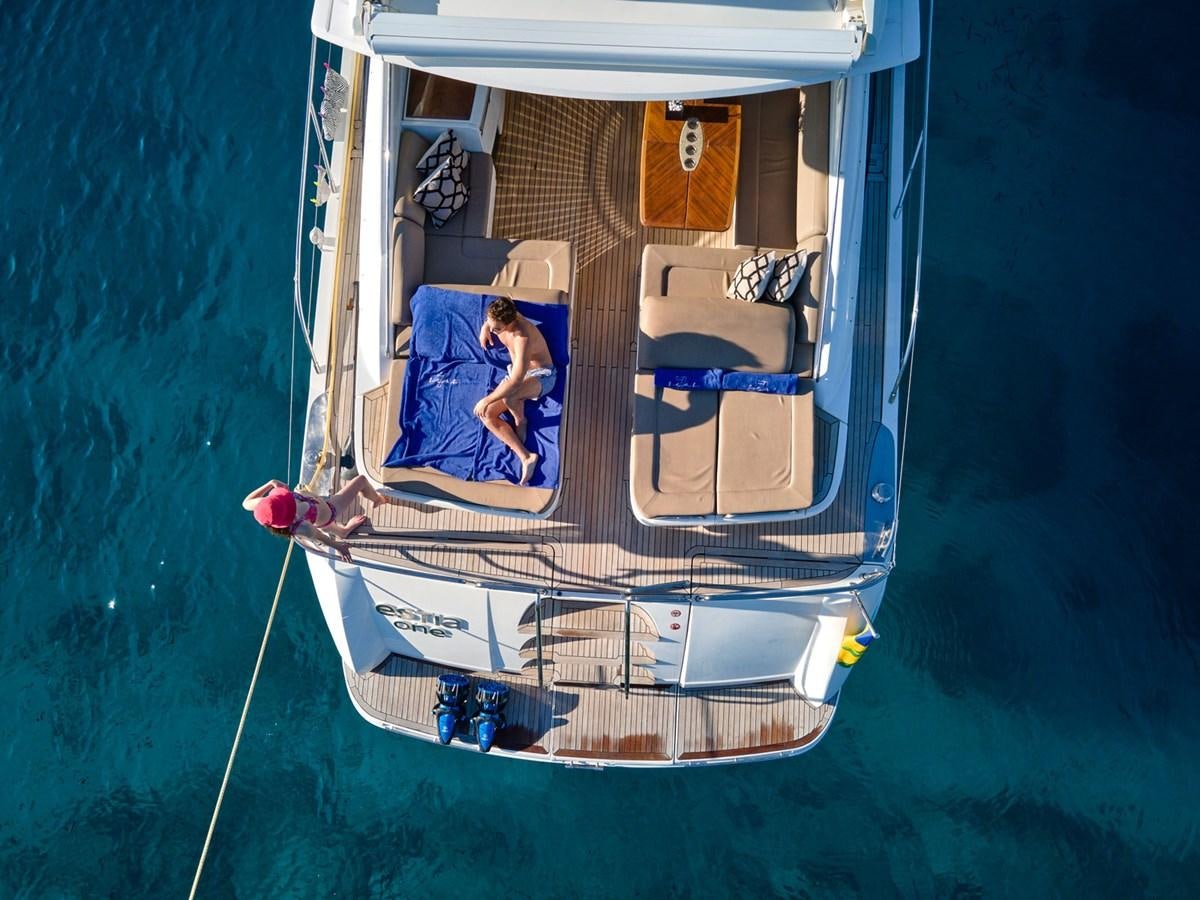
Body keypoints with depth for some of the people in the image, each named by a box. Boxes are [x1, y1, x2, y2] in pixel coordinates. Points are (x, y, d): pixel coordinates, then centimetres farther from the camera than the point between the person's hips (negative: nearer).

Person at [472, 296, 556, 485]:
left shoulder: (523, 338, -37)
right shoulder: (500, 317, -13)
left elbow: (515, 382, -41)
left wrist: (487, 400, -33)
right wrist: (485, 327, 0)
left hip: (541, 377, -8)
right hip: (518, 373, 9)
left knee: (507, 396, -42)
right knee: (487, 415, -11)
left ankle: (520, 421, -9)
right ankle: (526, 457, -16)